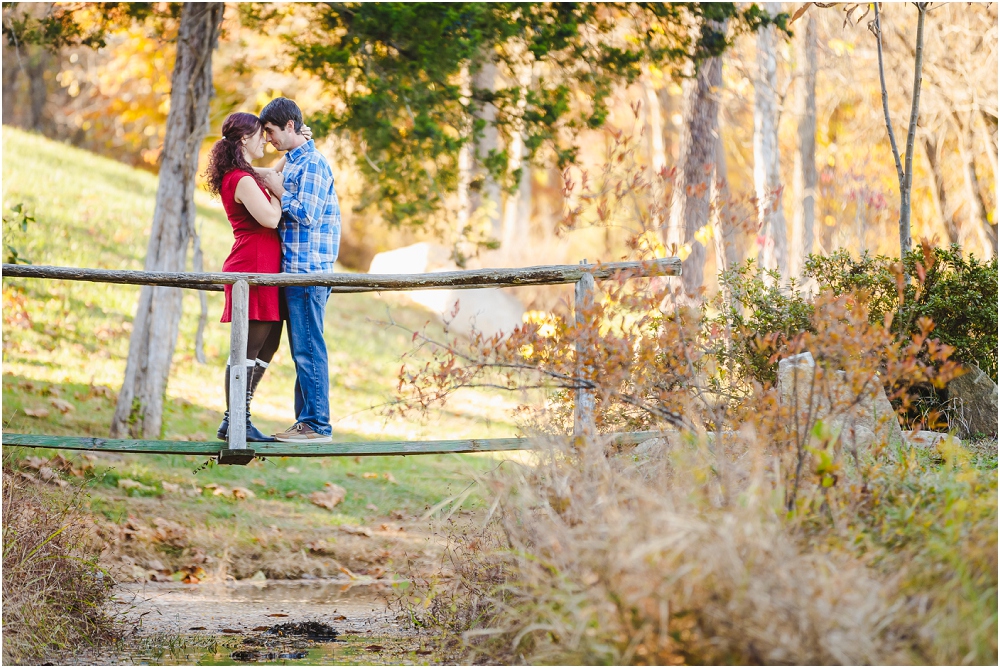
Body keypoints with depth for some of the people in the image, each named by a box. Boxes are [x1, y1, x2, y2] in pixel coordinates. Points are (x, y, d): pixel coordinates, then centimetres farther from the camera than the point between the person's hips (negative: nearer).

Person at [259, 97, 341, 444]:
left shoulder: (312, 164, -12)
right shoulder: (292, 162, 18)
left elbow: (307, 214, -19)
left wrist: (279, 192, -9)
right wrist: (275, 183, 13)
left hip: (308, 270, -10)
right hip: (297, 269, 10)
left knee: (308, 349, -8)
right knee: (302, 349, 12)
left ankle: (318, 425, -6)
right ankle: (305, 421, 17)